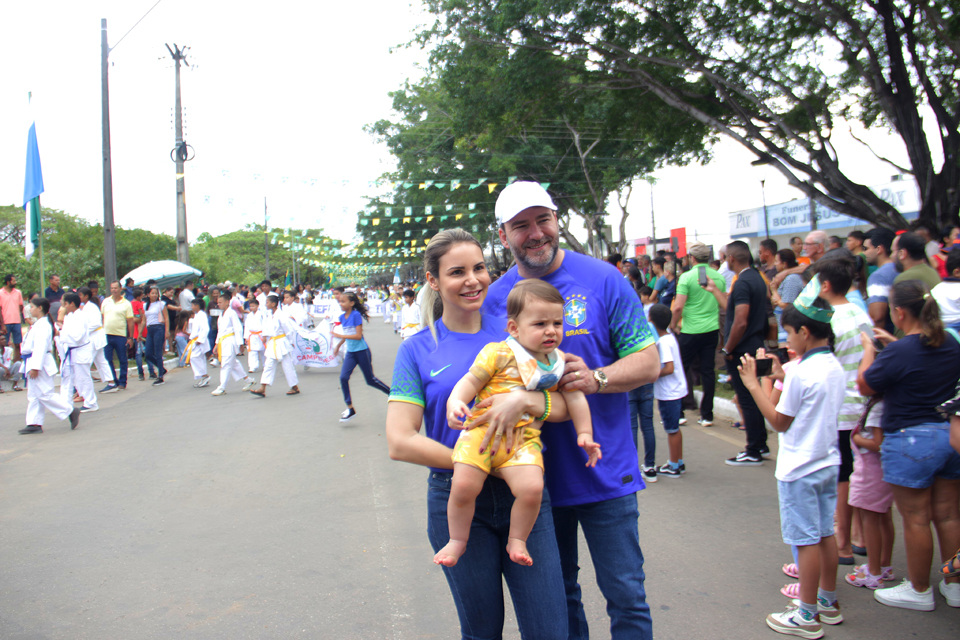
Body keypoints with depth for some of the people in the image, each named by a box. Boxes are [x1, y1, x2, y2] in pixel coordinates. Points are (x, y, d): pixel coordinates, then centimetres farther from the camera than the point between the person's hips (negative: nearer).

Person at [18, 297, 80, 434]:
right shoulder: (39, 324, 15)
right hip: (34, 363, 11)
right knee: (33, 395, 11)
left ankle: (71, 411, -3)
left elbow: (40, 347, -24)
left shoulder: (42, 326, -18)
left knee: (45, 394, -8)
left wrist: (35, 367, -27)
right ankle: (34, 423, 14)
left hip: (40, 363, -11)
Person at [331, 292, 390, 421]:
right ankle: (350, 409, -2)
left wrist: (340, 336, -26)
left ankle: (392, 393, 27)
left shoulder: (356, 315, -17)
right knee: (343, 377, -10)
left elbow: (358, 336, -23)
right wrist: (338, 345, 21)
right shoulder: (342, 317, 4)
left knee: (370, 380, 5)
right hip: (350, 352, 6)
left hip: (362, 351, -6)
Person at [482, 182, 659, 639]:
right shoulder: (496, 298, 1)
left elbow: (648, 361, -4)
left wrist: (597, 378, -24)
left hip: (605, 472, -2)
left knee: (625, 594, 5)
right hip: (537, 476, 3)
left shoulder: (602, 280, -5)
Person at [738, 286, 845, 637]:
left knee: (807, 540, 0)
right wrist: (782, 378, 14)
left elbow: (780, 422, -15)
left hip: (799, 469, -8)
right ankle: (829, 601, 30)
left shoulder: (802, 372, -21)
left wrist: (753, 384, -10)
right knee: (825, 533, 17)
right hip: (828, 463, 9)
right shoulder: (834, 367, 4)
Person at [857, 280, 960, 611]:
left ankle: (919, 590, 18)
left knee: (916, 520, 5)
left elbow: (865, 386, -8)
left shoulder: (900, 352, -21)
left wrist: (869, 350, 4)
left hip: (911, 439, -8)